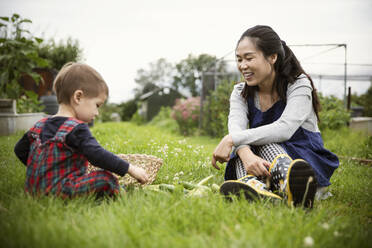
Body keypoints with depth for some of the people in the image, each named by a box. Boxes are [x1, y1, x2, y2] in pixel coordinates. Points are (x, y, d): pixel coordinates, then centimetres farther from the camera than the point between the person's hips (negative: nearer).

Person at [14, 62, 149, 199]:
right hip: (58, 191, -9)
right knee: (106, 179, -12)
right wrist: (131, 169, -17)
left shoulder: (40, 125, 11)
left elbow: (20, 150, 22)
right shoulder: (76, 129, -15)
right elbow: (97, 155, -23)